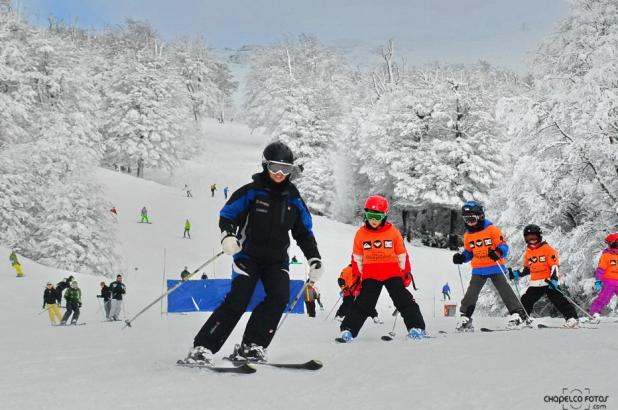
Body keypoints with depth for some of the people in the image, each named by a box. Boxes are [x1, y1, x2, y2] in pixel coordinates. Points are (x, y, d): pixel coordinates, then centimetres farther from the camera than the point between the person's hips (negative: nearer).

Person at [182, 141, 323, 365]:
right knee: (238, 300, -17)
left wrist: (314, 260, 4)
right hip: (248, 255, -4)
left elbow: (304, 233, 14)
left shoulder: (293, 199, 6)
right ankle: (202, 348, -13)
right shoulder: (251, 192, -6)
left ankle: (250, 347, -12)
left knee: (279, 297, -19)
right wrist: (228, 236, -24)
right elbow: (226, 216, -4)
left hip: (277, 260, 4)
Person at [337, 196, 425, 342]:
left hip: (392, 274, 0)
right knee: (362, 304, -3)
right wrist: (357, 276, 9)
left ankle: (416, 328, 0)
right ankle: (347, 330, -1)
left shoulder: (393, 232, -2)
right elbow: (357, 258, 9)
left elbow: (402, 254, 6)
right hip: (371, 275, 0)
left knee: (405, 301, -3)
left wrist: (406, 272, 5)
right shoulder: (361, 234, 1)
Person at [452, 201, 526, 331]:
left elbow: (503, 246, -10)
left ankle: (517, 313, 1)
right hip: (478, 270, 4)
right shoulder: (468, 235, 7)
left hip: (495, 268, -4)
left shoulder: (492, 229, -8)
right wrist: (461, 258, -2)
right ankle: (465, 317, 7)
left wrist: (498, 252, -30)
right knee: (471, 293, 0)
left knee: (505, 290, -5)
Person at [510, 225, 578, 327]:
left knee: (559, 300, -12)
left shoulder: (548, 249, -5)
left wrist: (554, 279, -22)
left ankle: (572, 318, -10)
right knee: (525, 301, 5)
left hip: (548, 282, -6)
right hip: (535, 283, 6)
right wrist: (517, 274, 11)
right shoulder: (528, 253, 14)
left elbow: (554, 266, -11)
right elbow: (527, 269, 25)